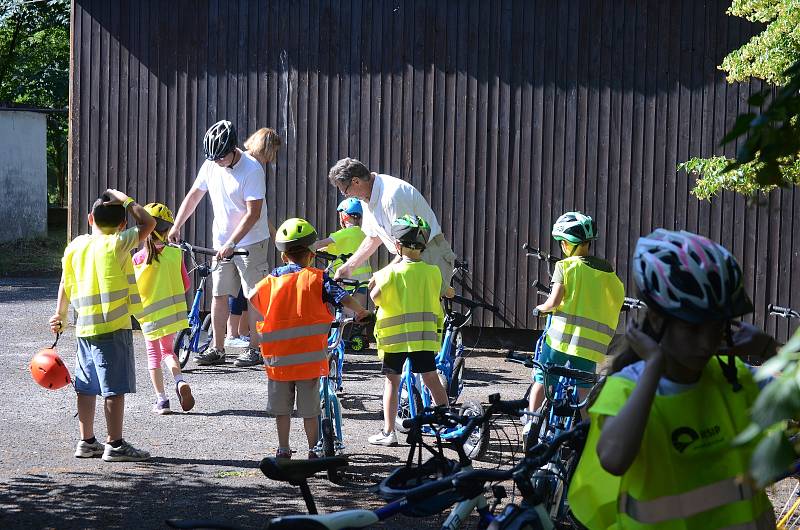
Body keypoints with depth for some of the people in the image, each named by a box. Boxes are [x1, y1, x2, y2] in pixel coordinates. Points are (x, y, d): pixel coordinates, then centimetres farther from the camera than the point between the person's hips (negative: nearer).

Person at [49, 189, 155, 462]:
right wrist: (126, 201, 0)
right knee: (115, 387, -3)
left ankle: (87, 441, 18)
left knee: (87, 387, 12)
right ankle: (115, 444, -1)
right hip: (113, 327, -7)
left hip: (84, 327, 7)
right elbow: (148, 223, -10)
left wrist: (60, 314, 25)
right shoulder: (116, 244, -10)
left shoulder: (75, 245, 8)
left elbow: (65, 285, 14)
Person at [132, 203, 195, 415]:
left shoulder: (138, 258, -12)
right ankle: (180, 381, -3)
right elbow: (185, 285, 0)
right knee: (167, 349, 22)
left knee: (153, 355, 10)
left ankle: (161, 400, 9)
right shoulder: (175, 254, -7)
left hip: (149, 315, -2)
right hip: (172, 312, 2)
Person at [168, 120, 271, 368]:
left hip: (251, 241, -6)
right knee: (218, 294, 5)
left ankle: (255, 348, 5)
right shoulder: (210, 165, 0)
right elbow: (194, 196, 10)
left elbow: (253, 213, -22)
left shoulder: (251, 169, -19)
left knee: (254, 295, -1)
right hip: (222, 241, 6)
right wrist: (176, 227, 1)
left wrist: (231, 243, -26)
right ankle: (217, 349, 11)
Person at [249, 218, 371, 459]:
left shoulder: (272, 280, 5)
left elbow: (253, 298, 21)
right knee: (309, 409, 8)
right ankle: (314, 451, 14)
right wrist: (361, 312, 4)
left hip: (278, 357, 2)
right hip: (309, 357, -2)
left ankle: (283, 450, 17)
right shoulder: (318, 278, -4)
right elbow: (345, 299, -14)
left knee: (281, 408, 13)